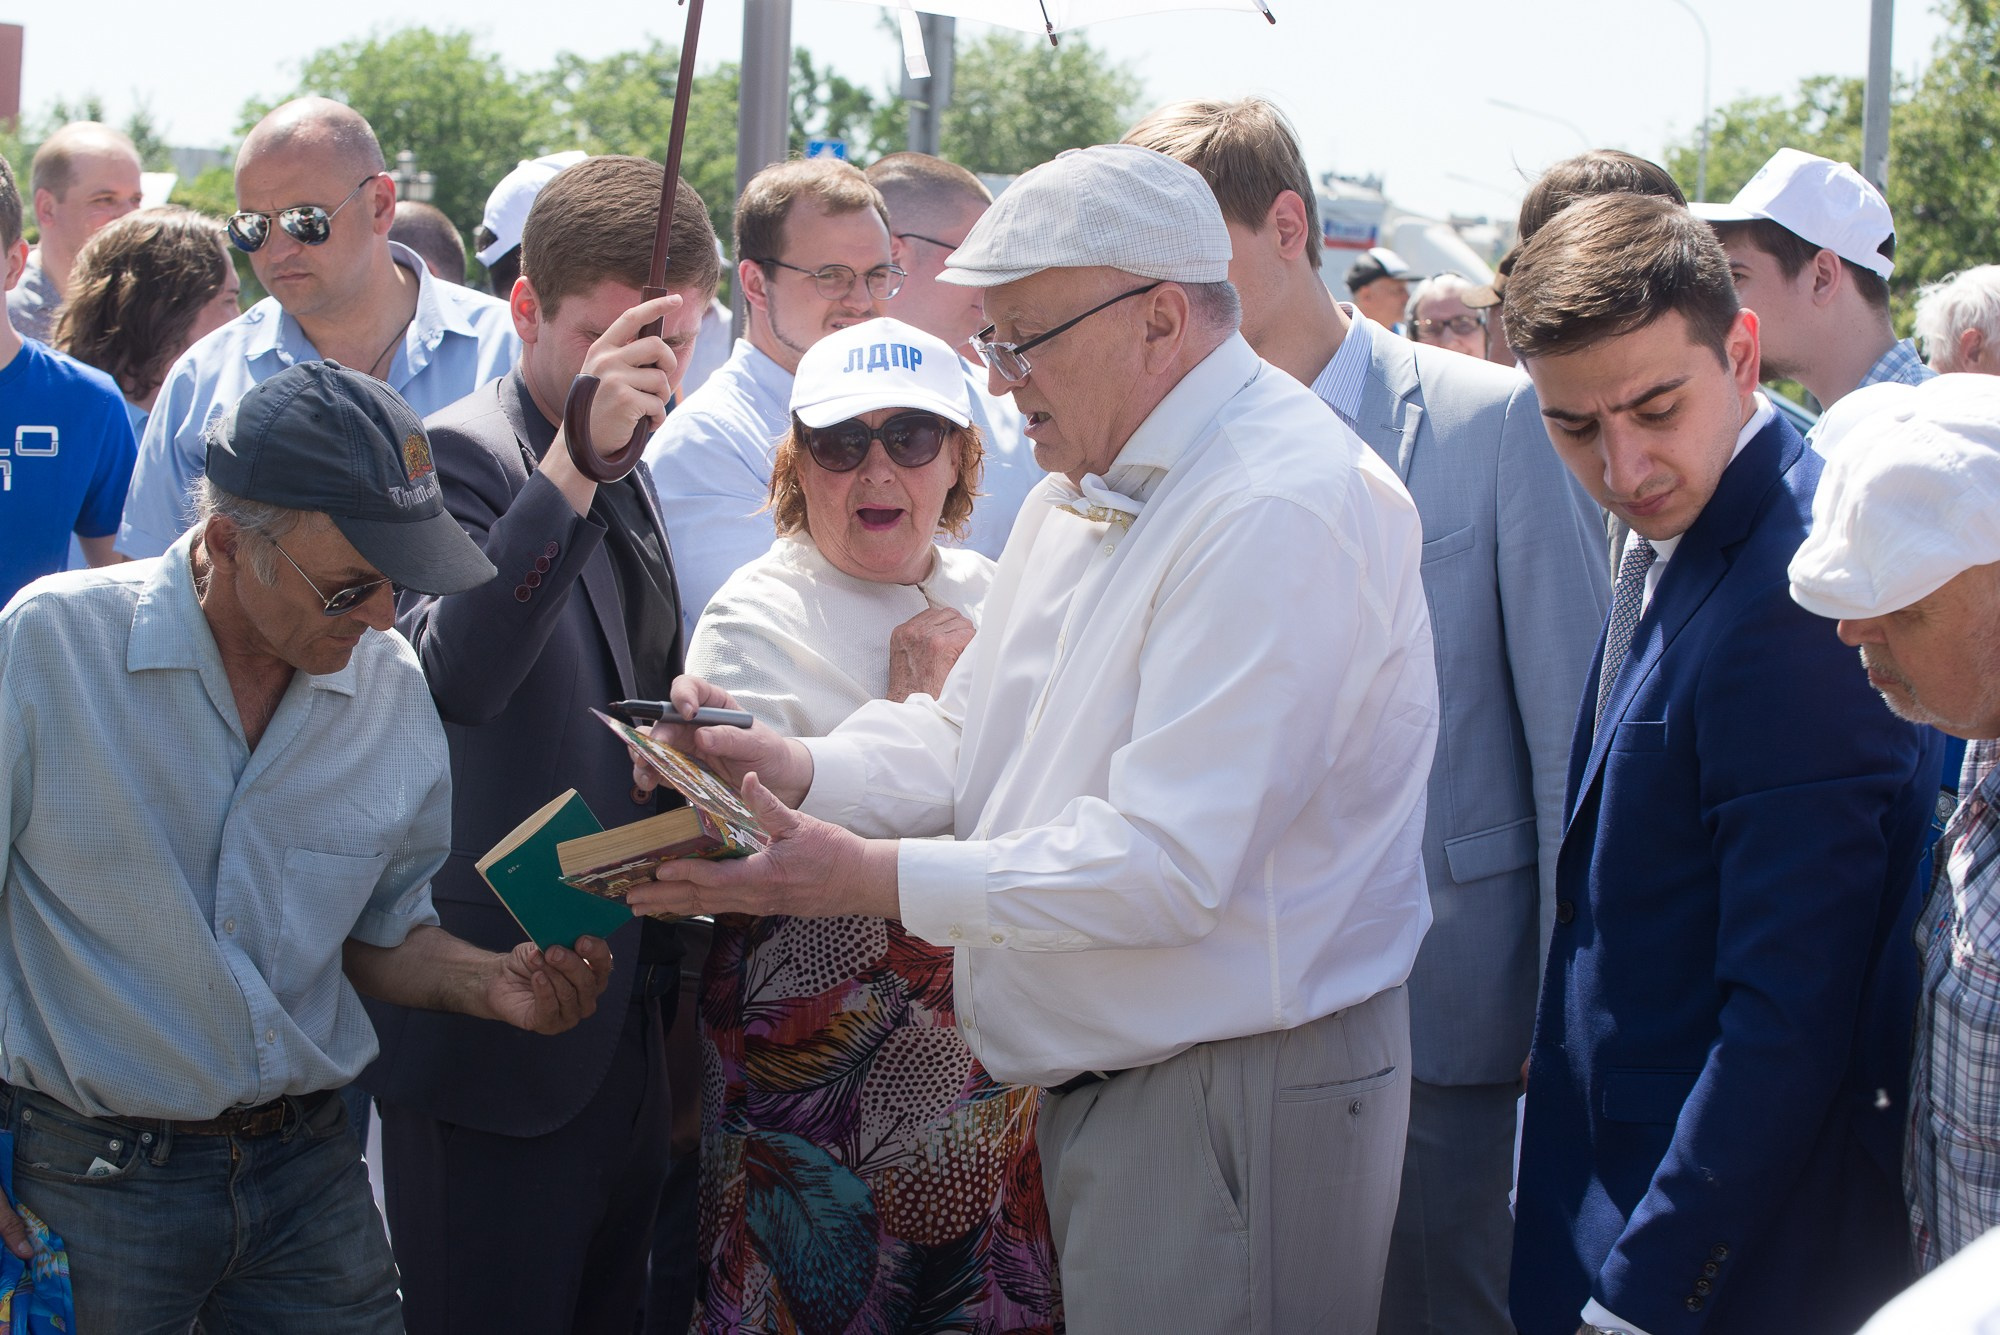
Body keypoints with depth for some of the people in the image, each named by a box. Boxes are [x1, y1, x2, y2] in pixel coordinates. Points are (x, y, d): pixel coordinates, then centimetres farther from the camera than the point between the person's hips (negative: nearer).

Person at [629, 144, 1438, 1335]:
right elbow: (970, 737, 17)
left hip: (1239, 1097, -9)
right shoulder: (1085, 493, 14)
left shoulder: (1284, 513, -20)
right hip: (1093, 1085, 9)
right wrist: (803, 770, -3)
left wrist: (870, 879, -24)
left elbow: (1170, 862, -25)